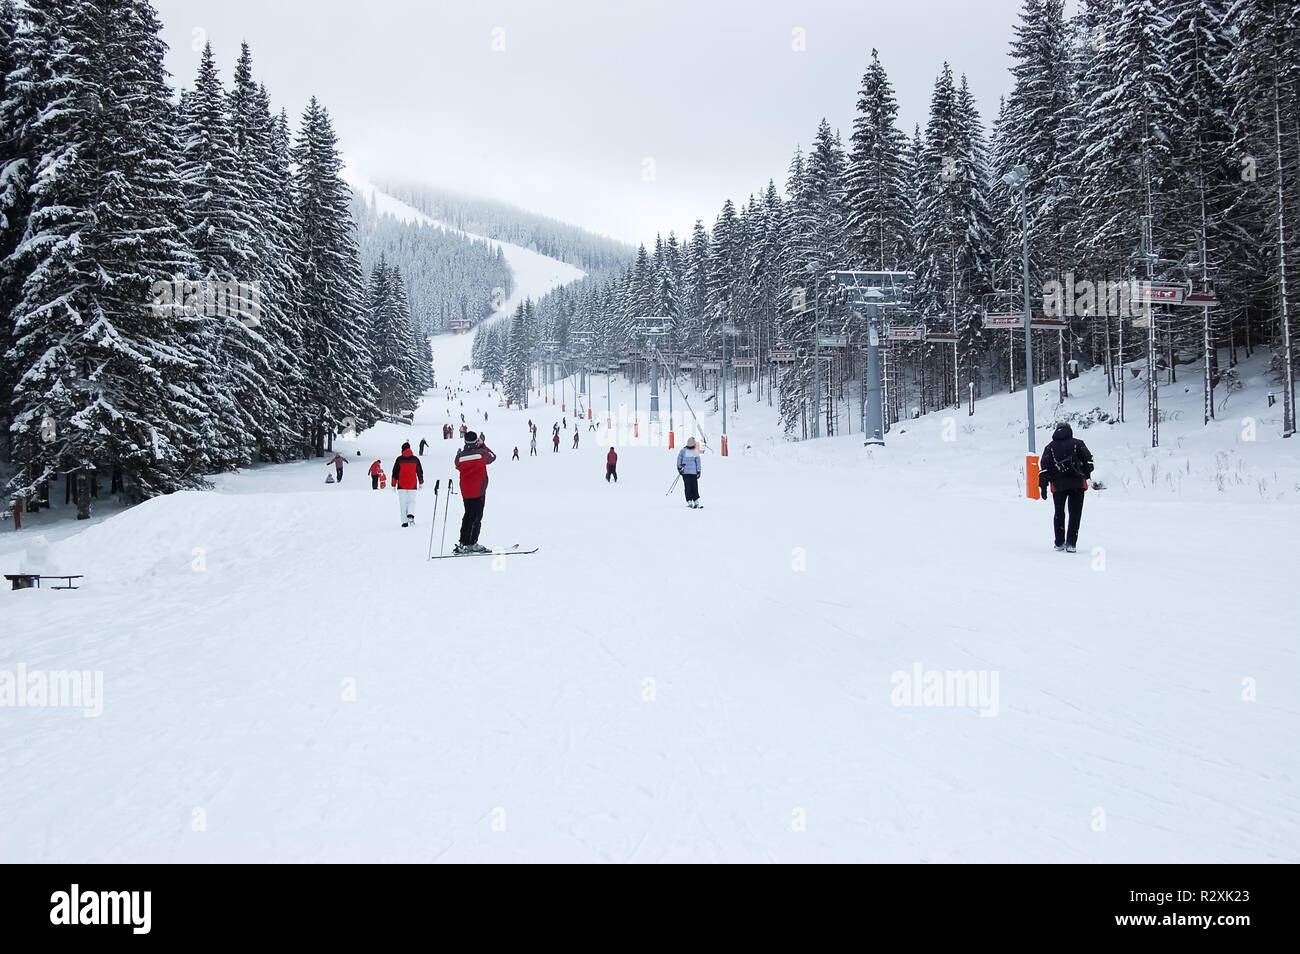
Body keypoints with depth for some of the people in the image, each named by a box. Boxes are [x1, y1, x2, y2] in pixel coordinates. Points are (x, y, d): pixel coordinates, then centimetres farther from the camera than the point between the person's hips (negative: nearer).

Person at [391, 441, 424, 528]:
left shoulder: (399, 459, -4)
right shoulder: (415, 459, 1)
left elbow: (395, 472, -1)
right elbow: (420, 471, 9)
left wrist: (393, 485, 6)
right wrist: (421, 482, 22)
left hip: (401, 485, -1)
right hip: (412, 485, 1)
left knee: (403, 503, 6)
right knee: (411, 501, 11)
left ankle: (405, 521, 2)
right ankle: (411, 514, -16)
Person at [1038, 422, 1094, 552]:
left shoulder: (1050, 447, 11)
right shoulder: (1078, 443, 8)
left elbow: (1044, 466, 3)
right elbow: (1088, 459, -1)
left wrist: (1043, 486, 3)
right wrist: (1086, 474, 13)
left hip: (1058, 485, 1)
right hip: (1077, 483, -1)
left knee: (1058, 513, 16)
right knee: (1075, 514, 3)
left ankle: (1059, 543, 15)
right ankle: (1071, 543, -5)